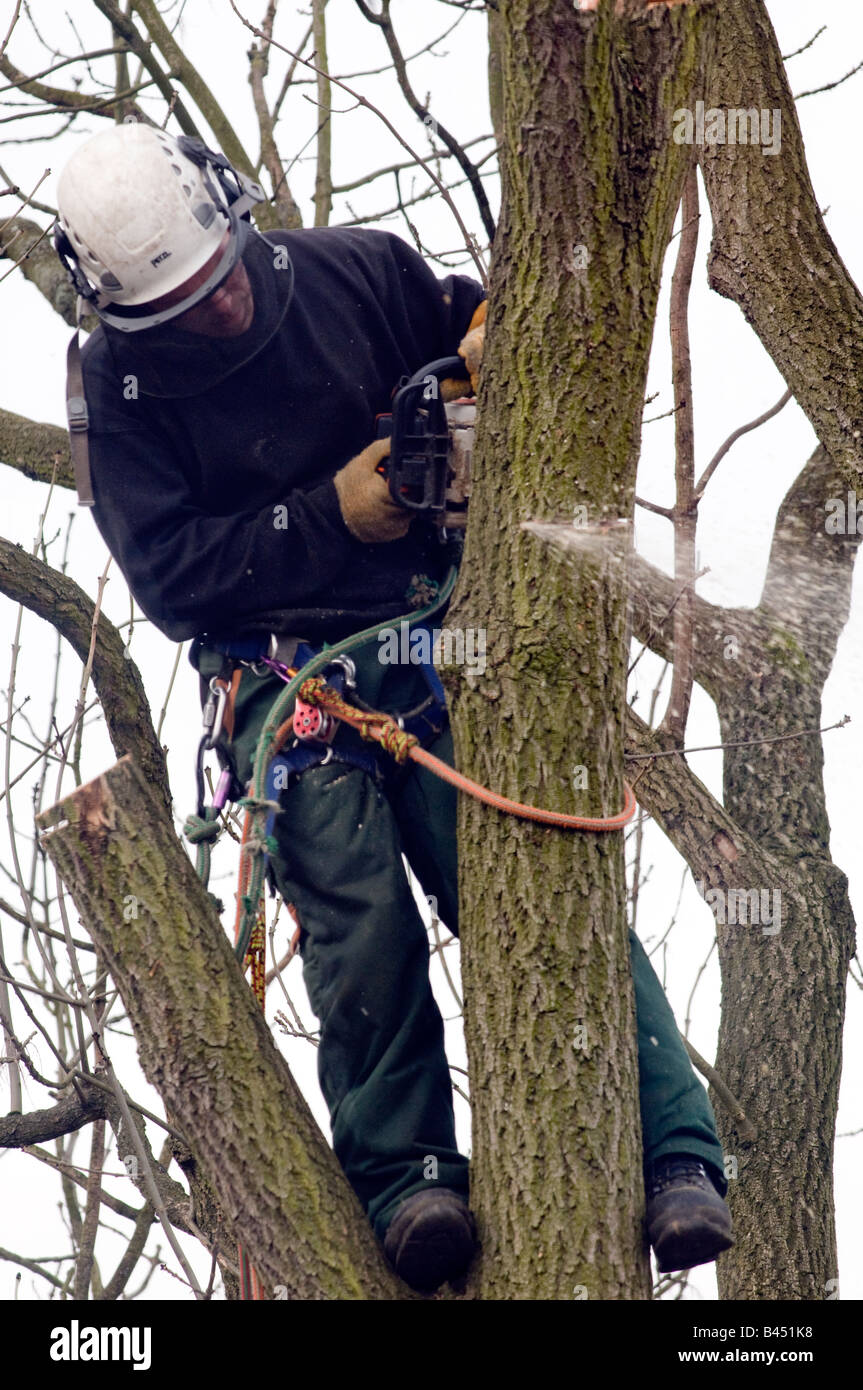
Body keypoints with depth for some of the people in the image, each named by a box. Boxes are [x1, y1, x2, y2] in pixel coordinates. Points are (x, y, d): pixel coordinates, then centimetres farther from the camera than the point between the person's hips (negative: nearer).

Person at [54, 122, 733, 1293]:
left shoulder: (357, 273, 3)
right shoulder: (117, 384, -1)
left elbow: (480, 322, 20)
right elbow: (169, 578, -7)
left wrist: (496, 337, -5)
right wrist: (329, 517, -13)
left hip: (437, 637, 1)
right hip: (286, 684, 0)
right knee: (363, 928, -17)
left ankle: (673, 1162, -16)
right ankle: (407, 1182, -6)